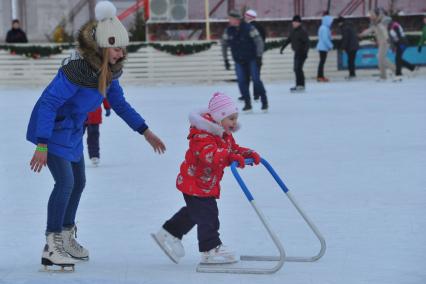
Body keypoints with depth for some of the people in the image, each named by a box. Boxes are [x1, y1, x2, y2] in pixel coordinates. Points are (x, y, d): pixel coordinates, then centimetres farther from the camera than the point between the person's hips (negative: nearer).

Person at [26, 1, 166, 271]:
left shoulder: (108, 71, -4)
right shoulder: (77, 69, -32)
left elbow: (120, 104, 12)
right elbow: (48, 104, -31)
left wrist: (146, 132, 11)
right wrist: (41, 146, -33)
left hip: (73, 132, 9)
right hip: (53, 130, -9)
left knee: (78, 182, 17)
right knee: (65, 182, -17)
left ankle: (67, 237, 35)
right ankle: (52, 248, -10)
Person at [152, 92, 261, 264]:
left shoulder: (225, 136, 7)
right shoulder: (203, 136, -26)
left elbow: (234, 149, 12)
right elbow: (209, 154, -42)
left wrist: (249, 154, -9)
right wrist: (231, 157, -53)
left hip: (208, 184, 10)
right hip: (195, 184, -10)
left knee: (193, 212, 22)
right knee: (207, 215, -8)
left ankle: (169, 234, 35)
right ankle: (210, 250, -1)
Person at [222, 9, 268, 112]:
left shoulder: (248, 28, -15)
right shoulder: (228, 31, -1)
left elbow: (259, 42, -13)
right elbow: (224, 44, 13)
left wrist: (259, 57, -18)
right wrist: (225, 60, 11)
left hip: (252, 59, -4)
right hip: (239, 61, 4)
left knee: (256, 80, -10)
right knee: (242, 81, -6)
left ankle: (264, 102, 3)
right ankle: (247, 104, 2)